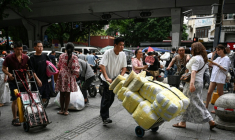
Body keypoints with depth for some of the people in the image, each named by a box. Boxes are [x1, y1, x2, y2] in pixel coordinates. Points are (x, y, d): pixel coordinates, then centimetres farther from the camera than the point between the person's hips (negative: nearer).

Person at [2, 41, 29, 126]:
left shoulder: (25, 57, 3)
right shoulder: (9, 58, -8)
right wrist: (9, 74, -21)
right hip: (13, 81, -4)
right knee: (15, 100, -3)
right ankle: (15, 119, 7)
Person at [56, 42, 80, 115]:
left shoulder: (62, 56, -1)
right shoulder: (74, 57, -8)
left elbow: (59, 66, 8)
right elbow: (75, 68, -10)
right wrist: (77, 74, 8)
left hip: (62, 75, 2)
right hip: (70, 76, -1)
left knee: (62, 94, 11)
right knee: (67, 94, 7)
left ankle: (62, 110, 19)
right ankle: (65, 110, 13)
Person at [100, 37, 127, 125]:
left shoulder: (123, 54, -2)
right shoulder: (108, 53, -18)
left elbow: (124, 67, 2)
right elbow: (102, 66, -24)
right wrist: (107, 78, -33)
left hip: (115, 80, 6)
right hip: (107, 79, -6)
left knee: (111, 98, 15)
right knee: (107, 98, -10)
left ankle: (102, 113, 36)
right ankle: (105, 118, -2)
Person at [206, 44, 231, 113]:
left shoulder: (226, 58, -5)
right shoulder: (218, 58, 17)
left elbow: (225, 69, -14)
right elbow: (210, 64, 16)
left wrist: (216, 64, -20)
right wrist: (212, 56, 11)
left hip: (220, 79, -7)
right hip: (213, 78, 7)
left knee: (220, 94, 4)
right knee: (209, 92, 4)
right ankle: (206, 106, 13)